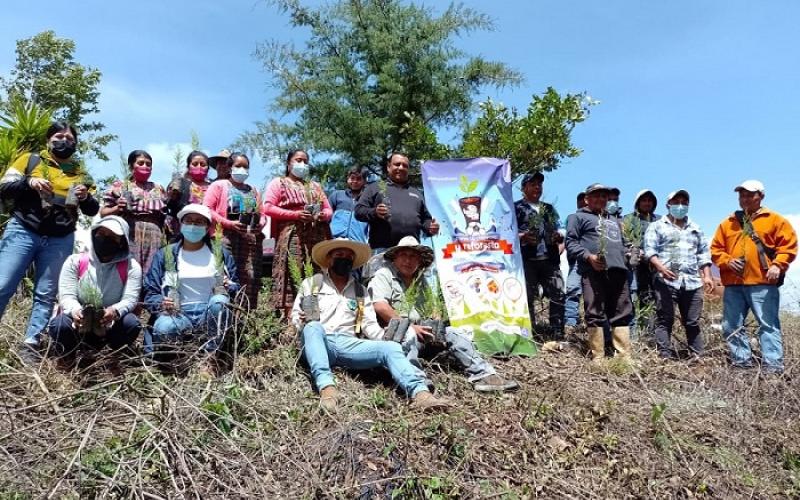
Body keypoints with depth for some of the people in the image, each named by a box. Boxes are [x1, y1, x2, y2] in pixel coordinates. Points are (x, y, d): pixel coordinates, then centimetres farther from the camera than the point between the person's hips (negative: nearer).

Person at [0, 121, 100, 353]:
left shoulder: (79, 173, 14)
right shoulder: (30, 160, 8)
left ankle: (30, 346, 3)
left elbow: (93, 210, 12)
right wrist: (28, 182, -15)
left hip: (60, 241, 2)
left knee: (45, 295, 0)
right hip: (23, 232, -2)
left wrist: (85, 197, -10)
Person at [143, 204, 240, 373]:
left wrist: (230, 287, -13)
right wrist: (161, 303, -16)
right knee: (162, 328, -36)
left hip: (212, 314, 1)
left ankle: (210, 356, -20)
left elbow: (236, 286, 12)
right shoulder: (165, 254, 10)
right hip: (179, 314, 0)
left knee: (219, 301, -35)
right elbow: (150, 292, 7)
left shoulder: (220, 253, 11)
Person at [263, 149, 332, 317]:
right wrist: (295, 214, -11)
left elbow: (329, 210, 22)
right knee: (292, 276, -13)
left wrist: (323, 215, -2)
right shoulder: (278, 183, 13)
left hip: (317, 238, 4)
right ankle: (289, 315, -13)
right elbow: (268, 208, -1)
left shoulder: (315, 186, 27)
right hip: (292, 237, -4)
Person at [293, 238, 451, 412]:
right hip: (319, 343, -2)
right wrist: (303, 321, -16)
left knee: (391, 347, -24)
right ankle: (326, 386, -53)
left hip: (347, 344, 2)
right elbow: (295, 315, 9)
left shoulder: (360, 291, 21)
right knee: (313, 327, -37)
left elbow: (369, 324, 11)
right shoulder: (311, 283, 14)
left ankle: (420, 393, -46)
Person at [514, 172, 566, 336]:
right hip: (527, 260, -4)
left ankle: (558, 334, 4)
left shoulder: (549, 209, 24)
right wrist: (521, 236, -19)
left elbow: (560, 229, 24)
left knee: (558, 294, -3)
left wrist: (560, 235, 1)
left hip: (550, 260, 5)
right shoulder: (516, 208, 7)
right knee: (528, 297, -3)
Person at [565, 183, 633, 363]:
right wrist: (588, 256, -15)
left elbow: (622, 243, 33)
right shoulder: (579, 217, 12)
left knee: (622, 314, 2)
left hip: (618, 270, 7)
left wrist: (622, 260, 11)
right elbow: (571, 242, 0)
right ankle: (598, 357, -5)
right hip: (594, 271, -6)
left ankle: (625, 356, 4)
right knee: (595, 314, -8)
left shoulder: (614, 221, 34)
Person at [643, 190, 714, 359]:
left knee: (693, 322, 7)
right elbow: (649, 250, -3)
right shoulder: (657, 226, 8)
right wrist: (660, 267, -19)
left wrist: (707, 276, 9)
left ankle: (698, 356, 13)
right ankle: (666, 356, -4)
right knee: (665, 320, -5)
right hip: (666, 281, -4)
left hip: (692, 281, 4)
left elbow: (703, 253, 21)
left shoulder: (695, 228, 24)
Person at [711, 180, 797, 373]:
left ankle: (773, 365, -3)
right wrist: (728, 261, -5)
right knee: (732, 325, 5)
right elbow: (716, 249, 14)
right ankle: (741, 361, 14)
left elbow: (789, 245, 0)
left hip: (762, 283, -4)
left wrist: (777, 265, -14)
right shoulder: (728, 223, 16)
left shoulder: (774, 219, 6)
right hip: (733, 284, 4)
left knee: (768, 324, -5)